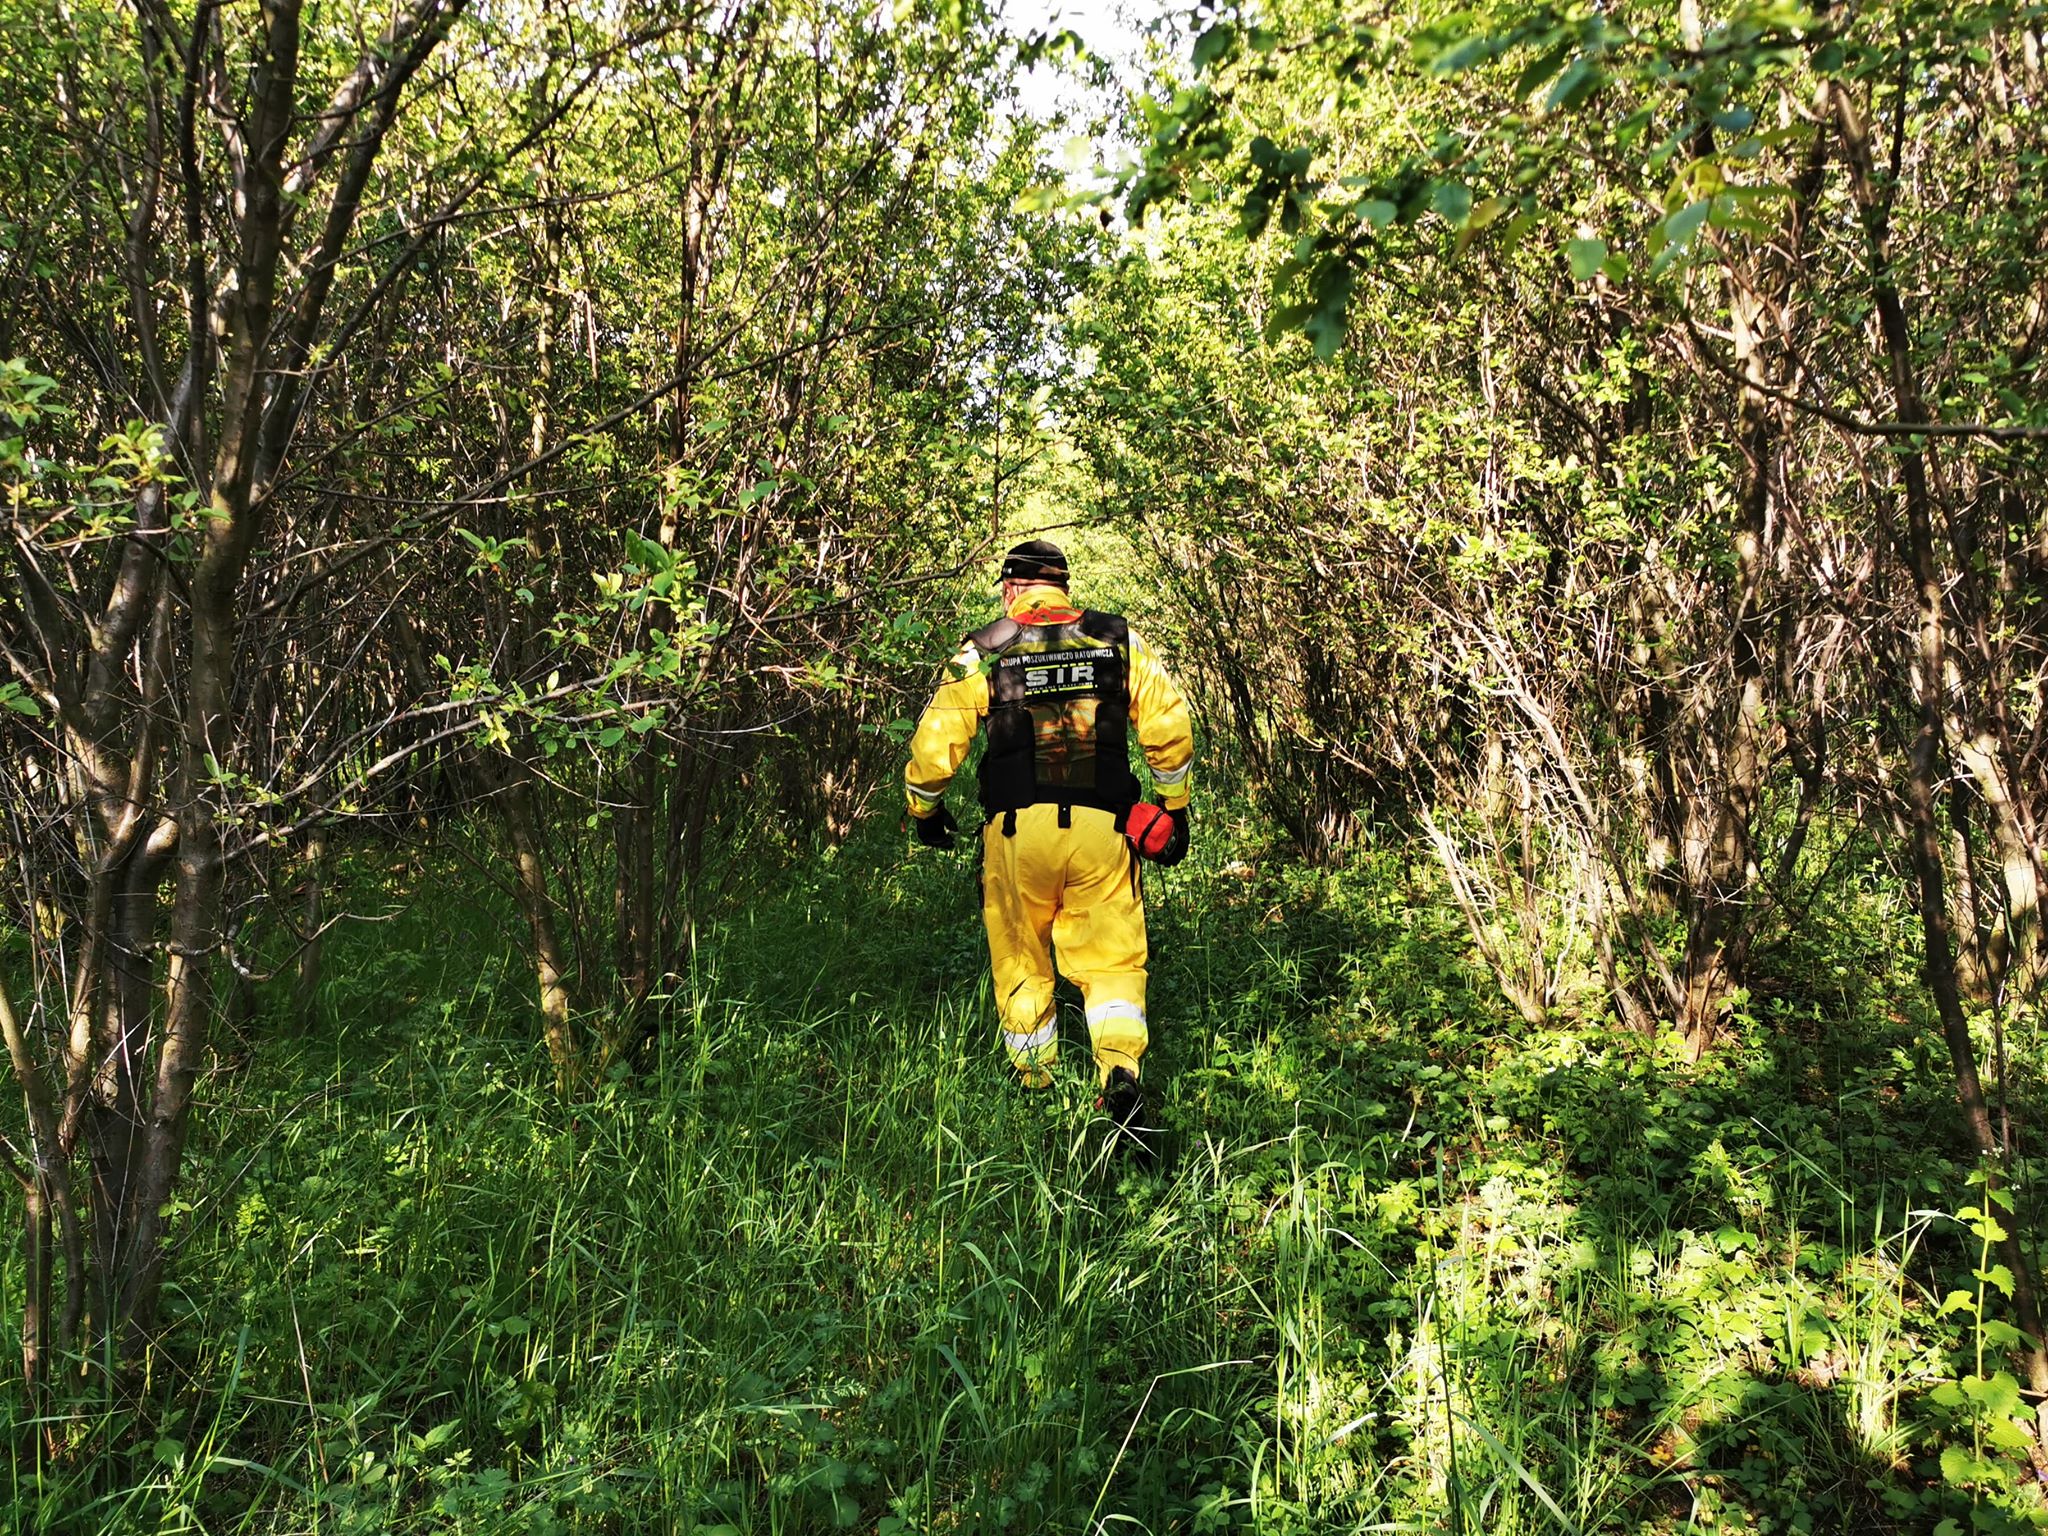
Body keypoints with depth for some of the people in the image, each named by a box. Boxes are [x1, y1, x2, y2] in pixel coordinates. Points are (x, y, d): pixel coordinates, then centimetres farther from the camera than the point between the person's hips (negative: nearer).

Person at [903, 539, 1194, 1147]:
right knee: (1112, 961, 6)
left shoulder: (983, 652, 3)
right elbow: (1169, 725, 4)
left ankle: (1033, 1081, 26)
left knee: (1021, 964, 17)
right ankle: (1120, 1069, -15)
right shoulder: (1118, 641, 7)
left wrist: (923, 808, 19)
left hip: (1018, 829, 0)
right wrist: (1174, 807, 15)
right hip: (1102, 828, 1)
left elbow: (937, 738, 2)